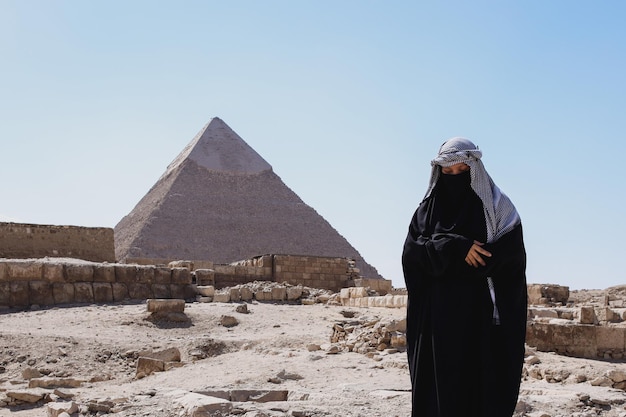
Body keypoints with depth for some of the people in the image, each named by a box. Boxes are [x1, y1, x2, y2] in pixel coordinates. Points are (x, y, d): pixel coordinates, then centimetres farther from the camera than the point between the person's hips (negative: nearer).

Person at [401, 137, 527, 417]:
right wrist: (455, 248, -18)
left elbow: (511, 256, -9)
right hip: (438, 320, 2)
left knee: (483, 390, -5)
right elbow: (411, 253, -2)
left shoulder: (498, 207, 4)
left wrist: (441, 254, -8)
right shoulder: (427, 209, 11)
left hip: (483, 319, -2)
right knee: (438, 387, 1)